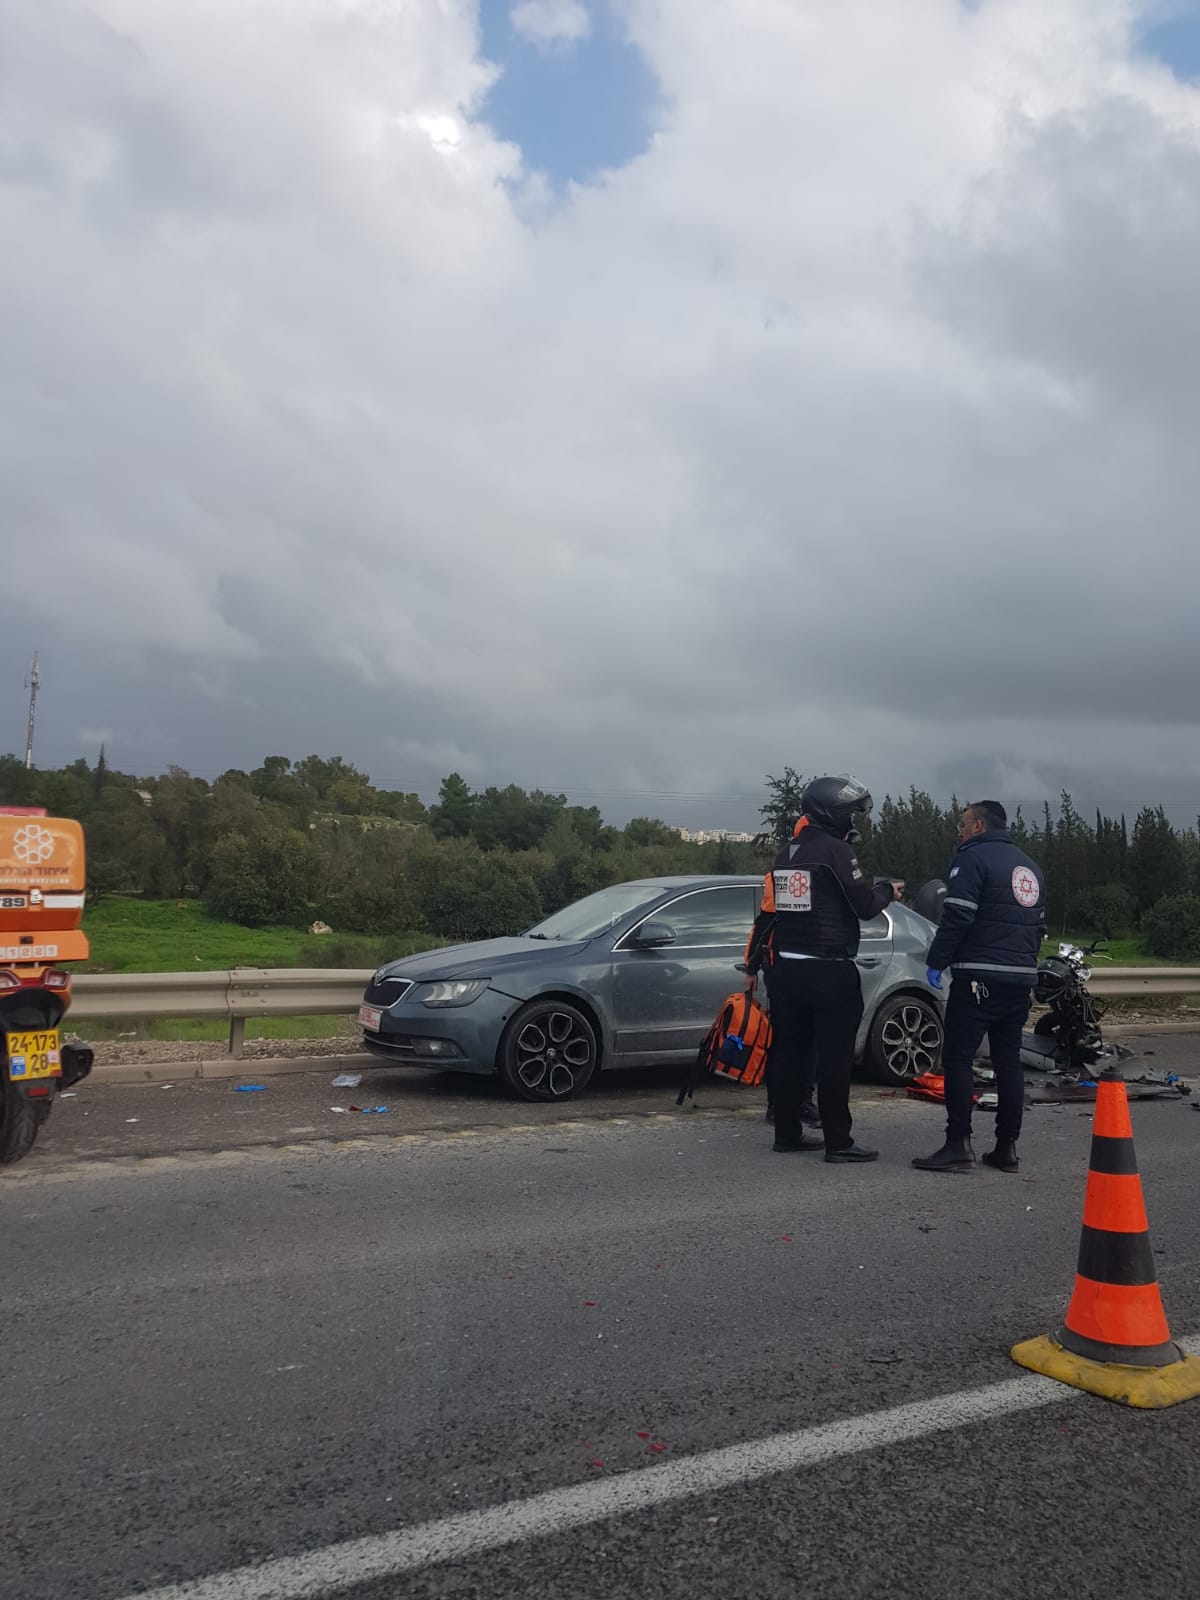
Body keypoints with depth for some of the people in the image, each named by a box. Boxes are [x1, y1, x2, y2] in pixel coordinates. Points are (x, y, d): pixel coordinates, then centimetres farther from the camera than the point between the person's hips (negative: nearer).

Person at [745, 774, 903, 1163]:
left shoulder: (785, 854, 12)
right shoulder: (835, 850, -11)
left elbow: (768, 912, 15)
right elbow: (865, 906, -11)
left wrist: (753, 965, 21)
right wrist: (888, 891, 11)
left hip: (784, 970, 8)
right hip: (829, 971, -8)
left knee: (788, 1054, 11)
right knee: (834, 1058, -2)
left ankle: (787, 1134, 19)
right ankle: (838, 1142, 1)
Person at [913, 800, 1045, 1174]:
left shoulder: (974, 857, -6)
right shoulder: (1029, 867, 20)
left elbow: (957, 917, -15)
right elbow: (1039, 924, 24)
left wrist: (936, 961, -8)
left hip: (979, 977, -8)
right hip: (1021, 980, 8)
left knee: (957, 1058, -4)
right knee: (1009, 1060, 11)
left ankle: (958, 1146, -7)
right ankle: (1007, 1147, 13)